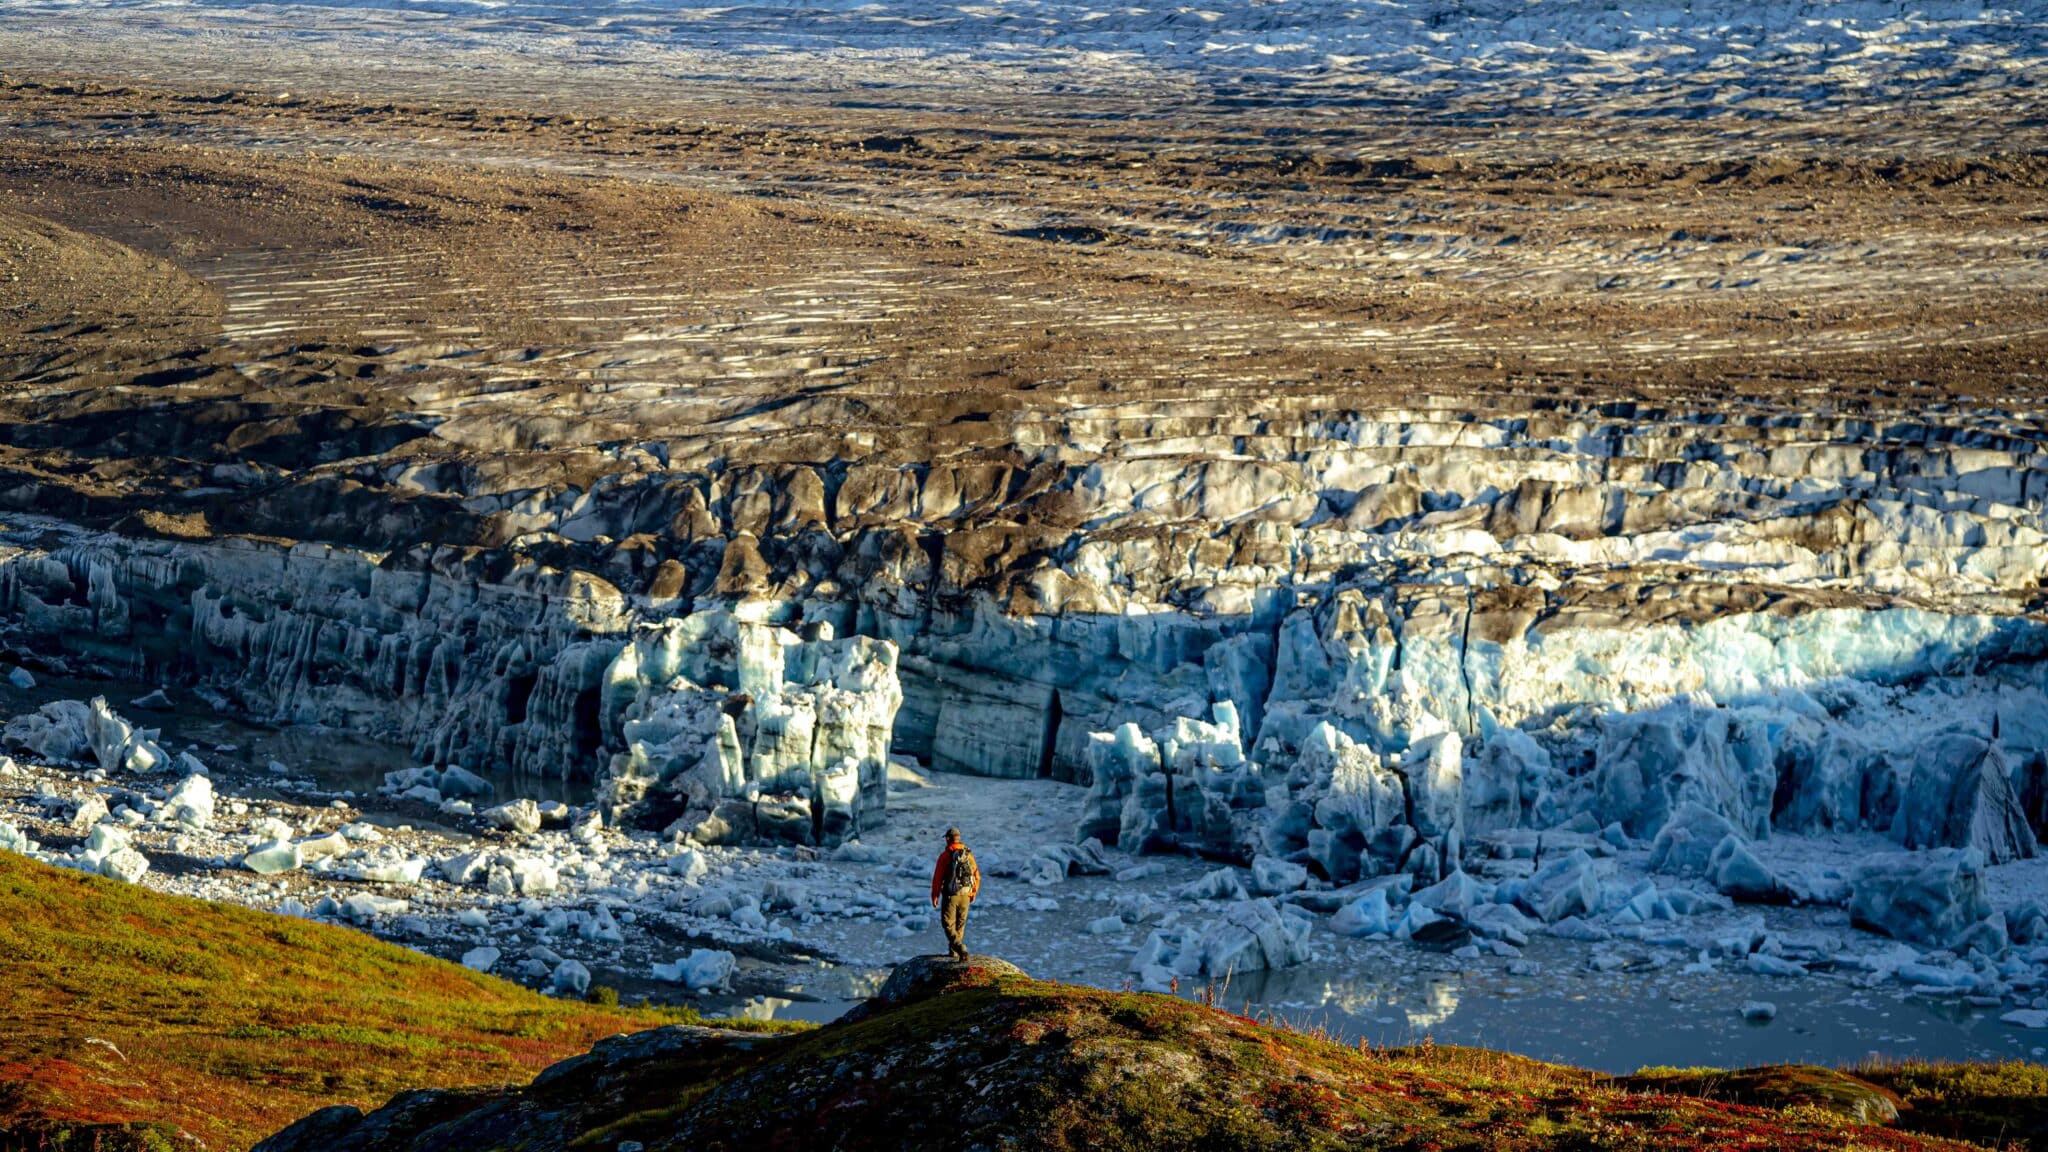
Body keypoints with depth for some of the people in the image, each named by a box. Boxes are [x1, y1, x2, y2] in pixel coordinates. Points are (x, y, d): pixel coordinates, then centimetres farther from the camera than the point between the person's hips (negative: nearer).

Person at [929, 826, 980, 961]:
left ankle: (960, 948, -19)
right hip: (965, 896, 4)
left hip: (950, 895, -4)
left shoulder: (945, 856, -11)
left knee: (948, 924, 2)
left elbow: (937, 877, -11)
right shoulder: (969, 855, 2)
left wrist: (935, 896, -1)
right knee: (960, 925, 18)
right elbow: (977, 876, 7)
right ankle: (954, 952, 25)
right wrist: (973, 893, 21)